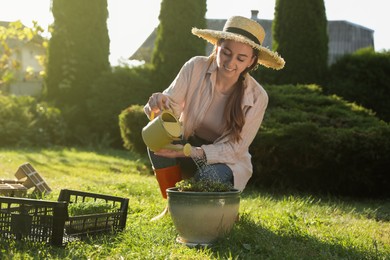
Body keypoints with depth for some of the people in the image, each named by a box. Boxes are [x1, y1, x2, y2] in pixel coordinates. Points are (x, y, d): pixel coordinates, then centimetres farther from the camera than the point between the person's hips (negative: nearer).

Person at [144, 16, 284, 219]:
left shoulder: (257, 98, -20)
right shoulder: (196, 67, -17)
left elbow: (235, 148, -20)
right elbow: (172, 102, -20)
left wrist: (193, 152, -35)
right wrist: (161, 103, -46)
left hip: (224, 160, -2)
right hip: (187, 146, 2)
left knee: (206, 180, -34)